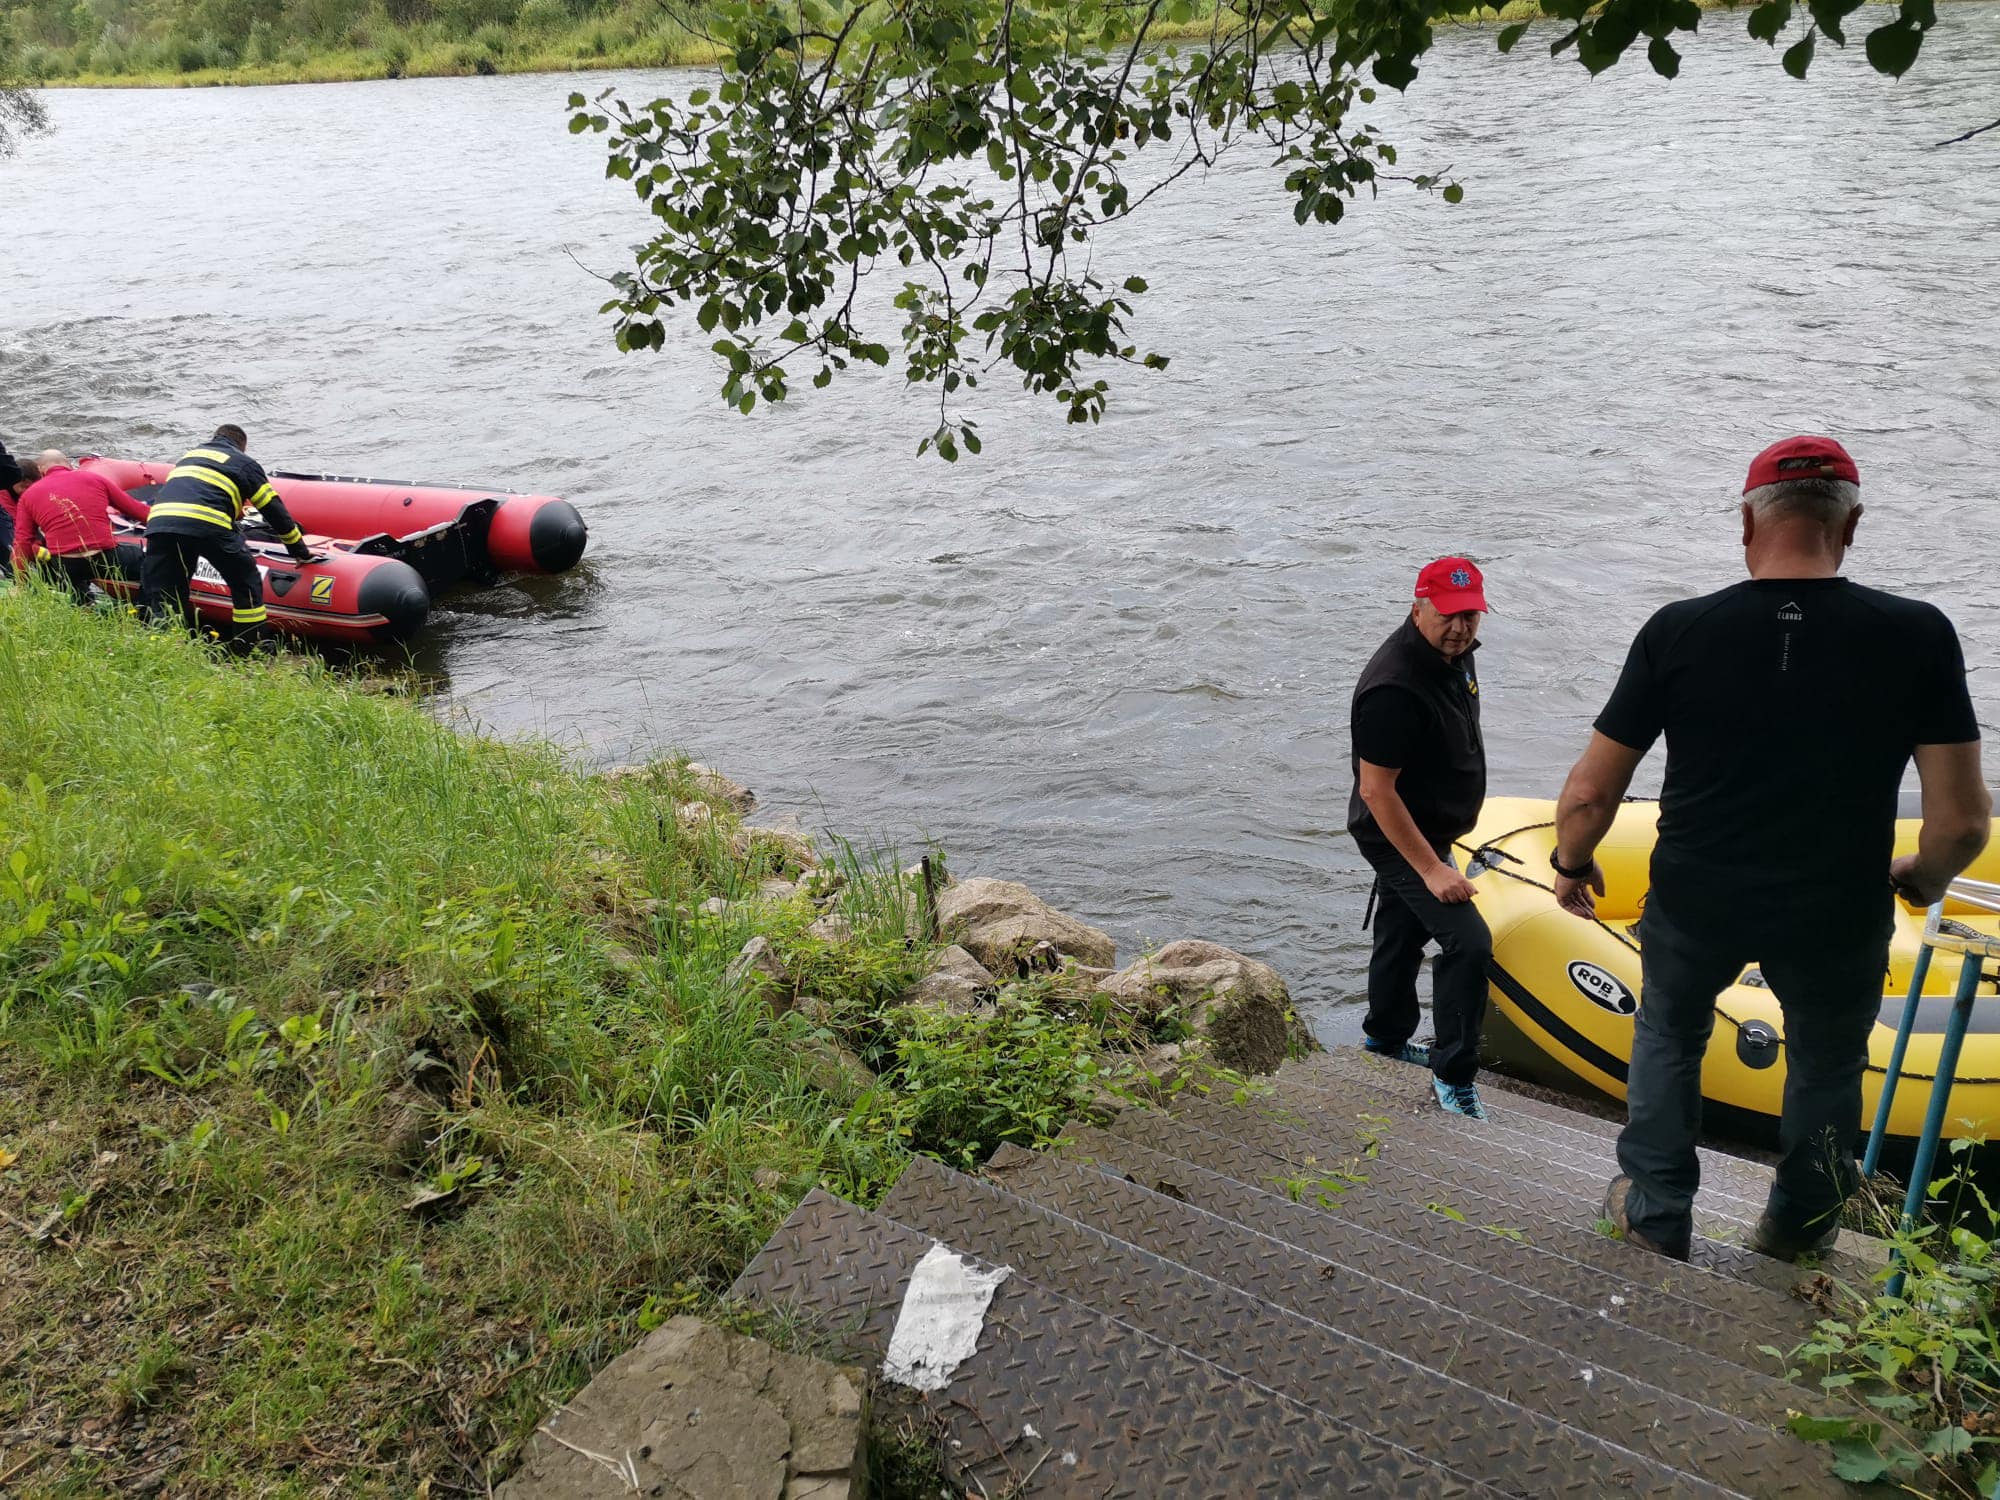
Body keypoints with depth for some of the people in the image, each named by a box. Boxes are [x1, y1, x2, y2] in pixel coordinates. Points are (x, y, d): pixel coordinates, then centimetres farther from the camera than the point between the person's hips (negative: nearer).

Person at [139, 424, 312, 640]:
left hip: (158, 522, 4)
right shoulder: (245, 462, 23)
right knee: (247, 583, 13)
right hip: (207, 524, -4)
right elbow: (275, 509, 24)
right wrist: (300, 551, 32)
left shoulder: (190, 454, 37)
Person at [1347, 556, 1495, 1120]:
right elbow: (1375, 791, -29)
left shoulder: (1454, 652, -1)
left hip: (1431, 831, 10)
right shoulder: (1394, 689, -32)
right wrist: (1431, 869, -26)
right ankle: (1452, 1077, -1)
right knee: (1468, 943, -15)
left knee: (1402, 933, 25)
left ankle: (1385, 1036, 45)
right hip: (1398, 840, -10)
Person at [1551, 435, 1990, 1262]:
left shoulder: (1678, 631, -14)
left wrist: (1571, 865, 11)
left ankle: (1654, 1213, 38)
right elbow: (1962, 820, -11)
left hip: (1695, 903, 0)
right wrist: (1924, 878, 11)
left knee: (1668, 1035, 28)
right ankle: (1799, 1226, 46)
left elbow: (1589, 794, -10)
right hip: (1836, 916, 0)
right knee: (1827, 1063, 28)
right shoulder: (1919, 636, -14)